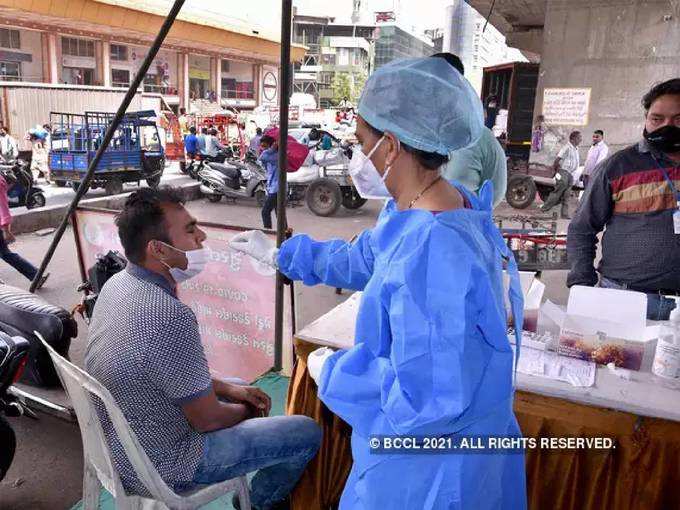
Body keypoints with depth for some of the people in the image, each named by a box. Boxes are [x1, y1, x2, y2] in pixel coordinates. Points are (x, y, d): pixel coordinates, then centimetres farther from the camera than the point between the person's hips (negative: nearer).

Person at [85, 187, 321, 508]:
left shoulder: (117, 284, -6)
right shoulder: (171, 317, -34)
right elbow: (207, 420, -21)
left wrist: (228, 388, 6)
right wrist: (245, 410, -1)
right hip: (160, 467, -8)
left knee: (238, 386, 26)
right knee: (308, 432, 0)